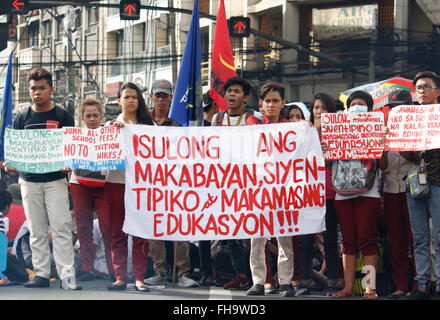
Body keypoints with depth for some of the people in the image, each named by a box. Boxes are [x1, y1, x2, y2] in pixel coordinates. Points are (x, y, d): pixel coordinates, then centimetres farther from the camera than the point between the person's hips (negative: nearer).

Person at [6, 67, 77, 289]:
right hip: (29, 180, 3)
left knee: (61, 227, -9)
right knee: (36, 230, 5)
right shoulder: (22, 118, 10)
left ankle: (66, 273, -9)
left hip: (55, 179, -3)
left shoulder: (63, 116, 4)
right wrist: (11, 164, -7)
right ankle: (41, 273, 9)